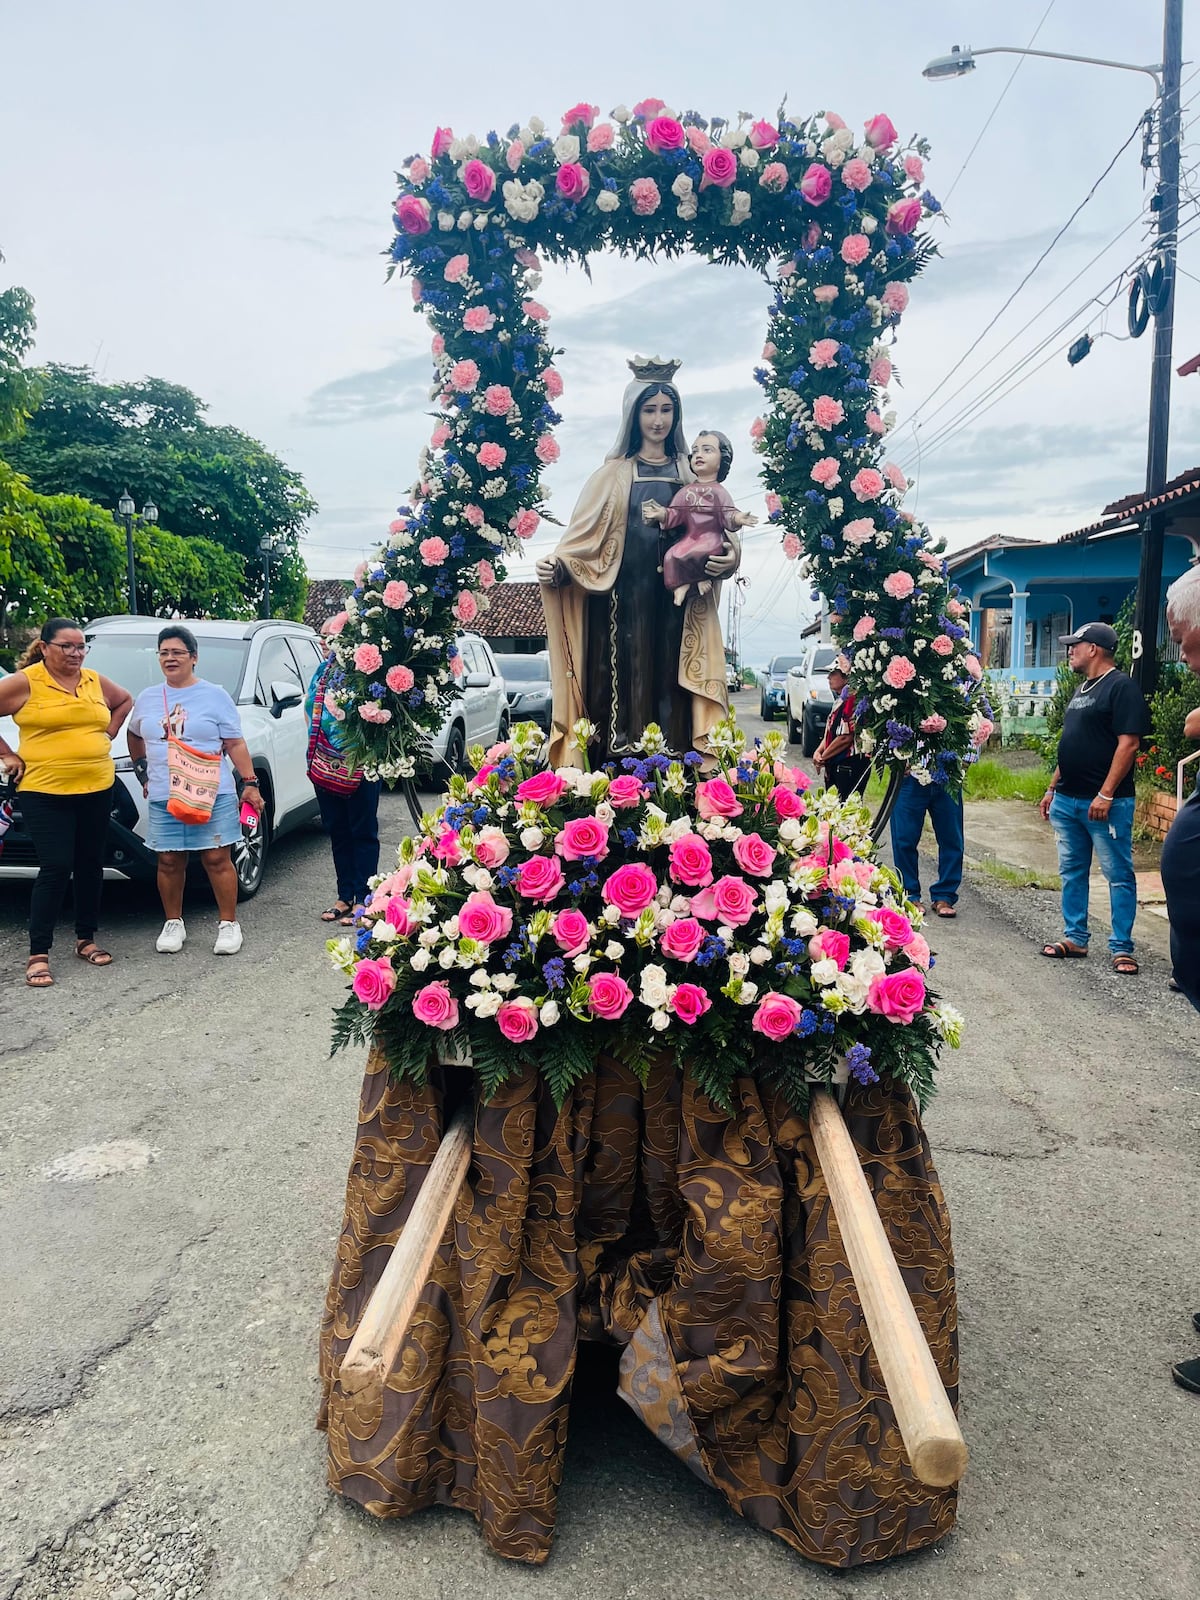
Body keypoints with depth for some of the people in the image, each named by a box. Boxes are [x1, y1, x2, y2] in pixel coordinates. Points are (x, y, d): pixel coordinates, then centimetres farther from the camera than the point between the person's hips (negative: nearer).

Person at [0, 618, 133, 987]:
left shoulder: (95, 681, 8)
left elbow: (125, 701, 26)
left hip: (97, 789, 5)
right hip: (44, 792, -5)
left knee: (90, 865, 11)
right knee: (55, 869, -8)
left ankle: (86, 939, 25)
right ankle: (38, 954, 0)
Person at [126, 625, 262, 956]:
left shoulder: (215, 696, 2)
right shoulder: (147, 698, 12)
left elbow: (235, 745, 0)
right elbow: (135, 737, 28)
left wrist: (250, 783, -6)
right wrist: (144, 773, 19)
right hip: (164, 797, 3)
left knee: (217, 859, -3)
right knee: (169, 862, 6)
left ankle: (229, 924, 7)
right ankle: (173, 924, 20)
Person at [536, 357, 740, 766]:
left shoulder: (690, 472, 15)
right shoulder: (614, 474, 10)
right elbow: (586, 532, 3)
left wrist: (730, 553, -12)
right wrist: (558, 564, -15)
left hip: (677, 598, 2)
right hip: (627, 597, -1)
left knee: (670, 679, -2)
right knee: (629, 677, -6)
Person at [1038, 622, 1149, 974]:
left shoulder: (1121, 687, -9)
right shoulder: (1082, 689, 18)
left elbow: (1128, 744, -16)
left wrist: (1106, 794, -21)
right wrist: (1052, 789, 19)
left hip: (1105, 803, -9)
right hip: (1067, 800, 9)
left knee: (1119, 875, -2)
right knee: (1071, 872, 12)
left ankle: (1121, 948, 2)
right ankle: (1074, 938, 20)